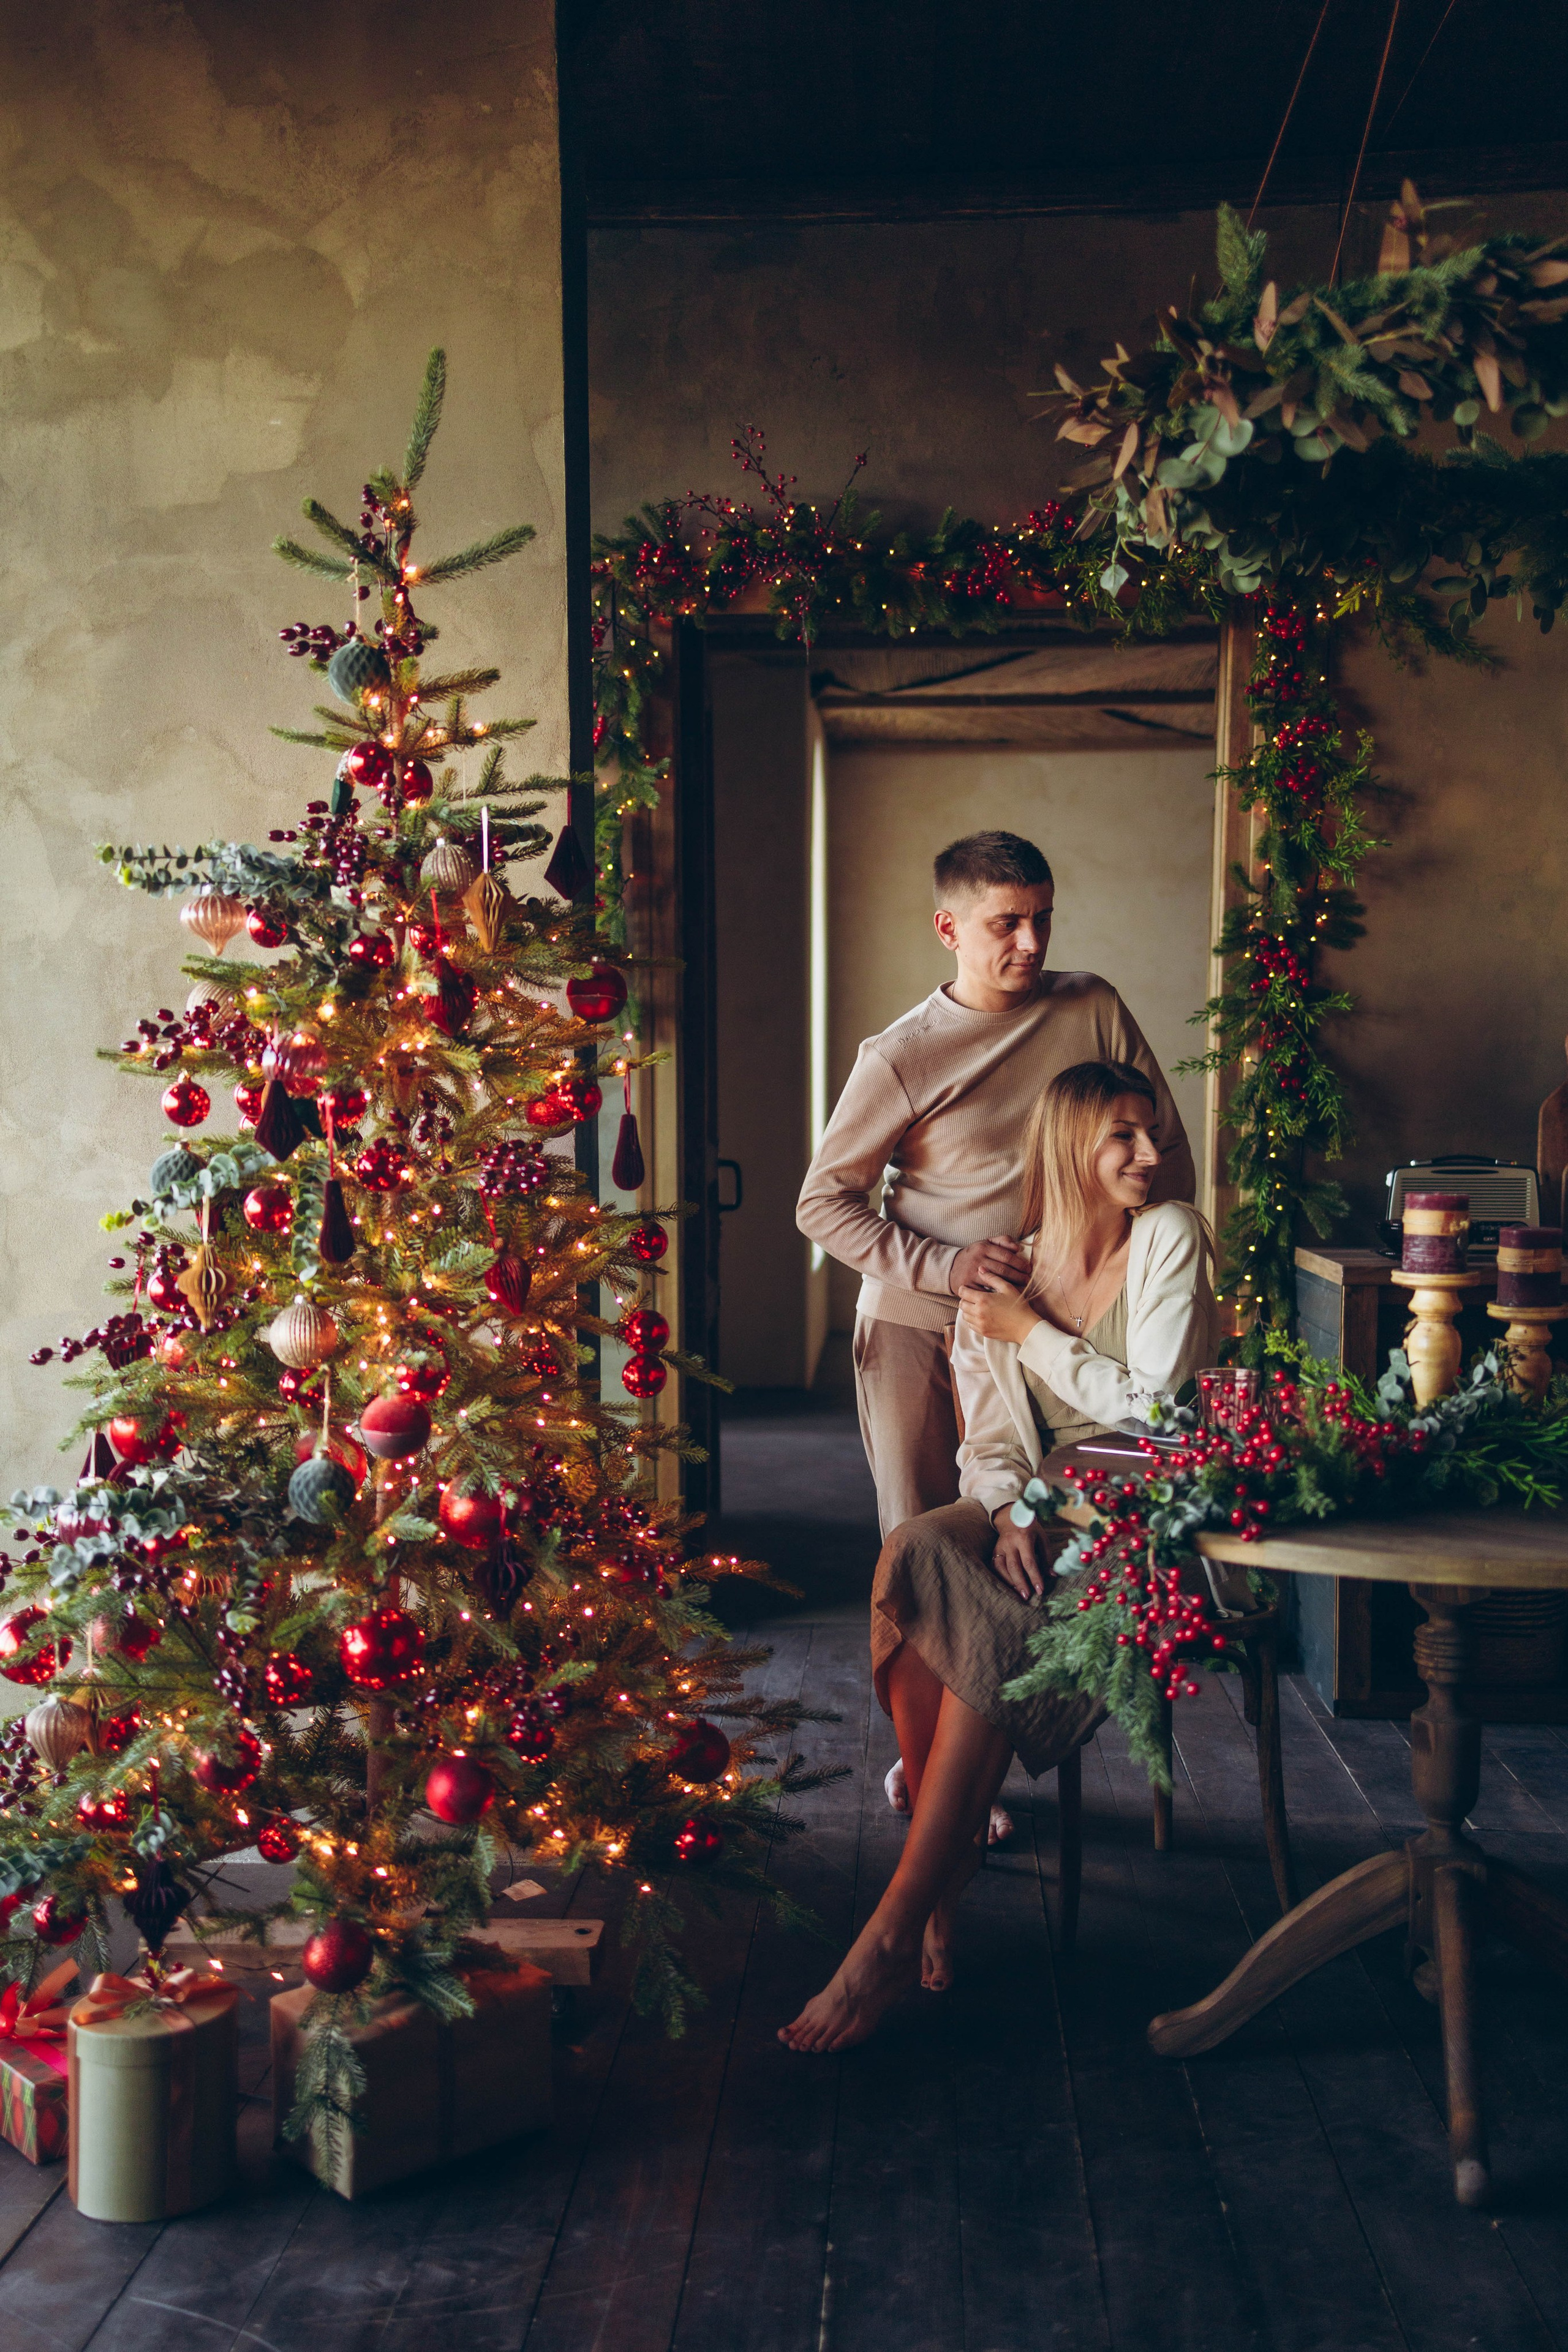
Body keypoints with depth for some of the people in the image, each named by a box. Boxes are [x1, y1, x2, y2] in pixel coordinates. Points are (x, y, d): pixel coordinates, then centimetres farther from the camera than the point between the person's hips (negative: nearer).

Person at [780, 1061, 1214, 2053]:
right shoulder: (1003, 1275, 14)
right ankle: (947, 1875, -23)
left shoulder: (1171, 1238, 3)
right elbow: (989, 1438, 8)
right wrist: (1008, 1511, -14)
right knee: (917, 1555, -31)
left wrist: (1031, 1332, -2)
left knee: (991, 1633, -32)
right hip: (1041, 1509, 4)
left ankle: (893, 1934, -28)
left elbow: (1153, 1407, -6)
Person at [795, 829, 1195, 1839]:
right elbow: (824, 1203, -4)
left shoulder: (1094, 1011, -1)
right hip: (914, 1327, -1)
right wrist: (942, 1265, -15)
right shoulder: (901, 1058, -8)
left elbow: (1166, 1153, 7)